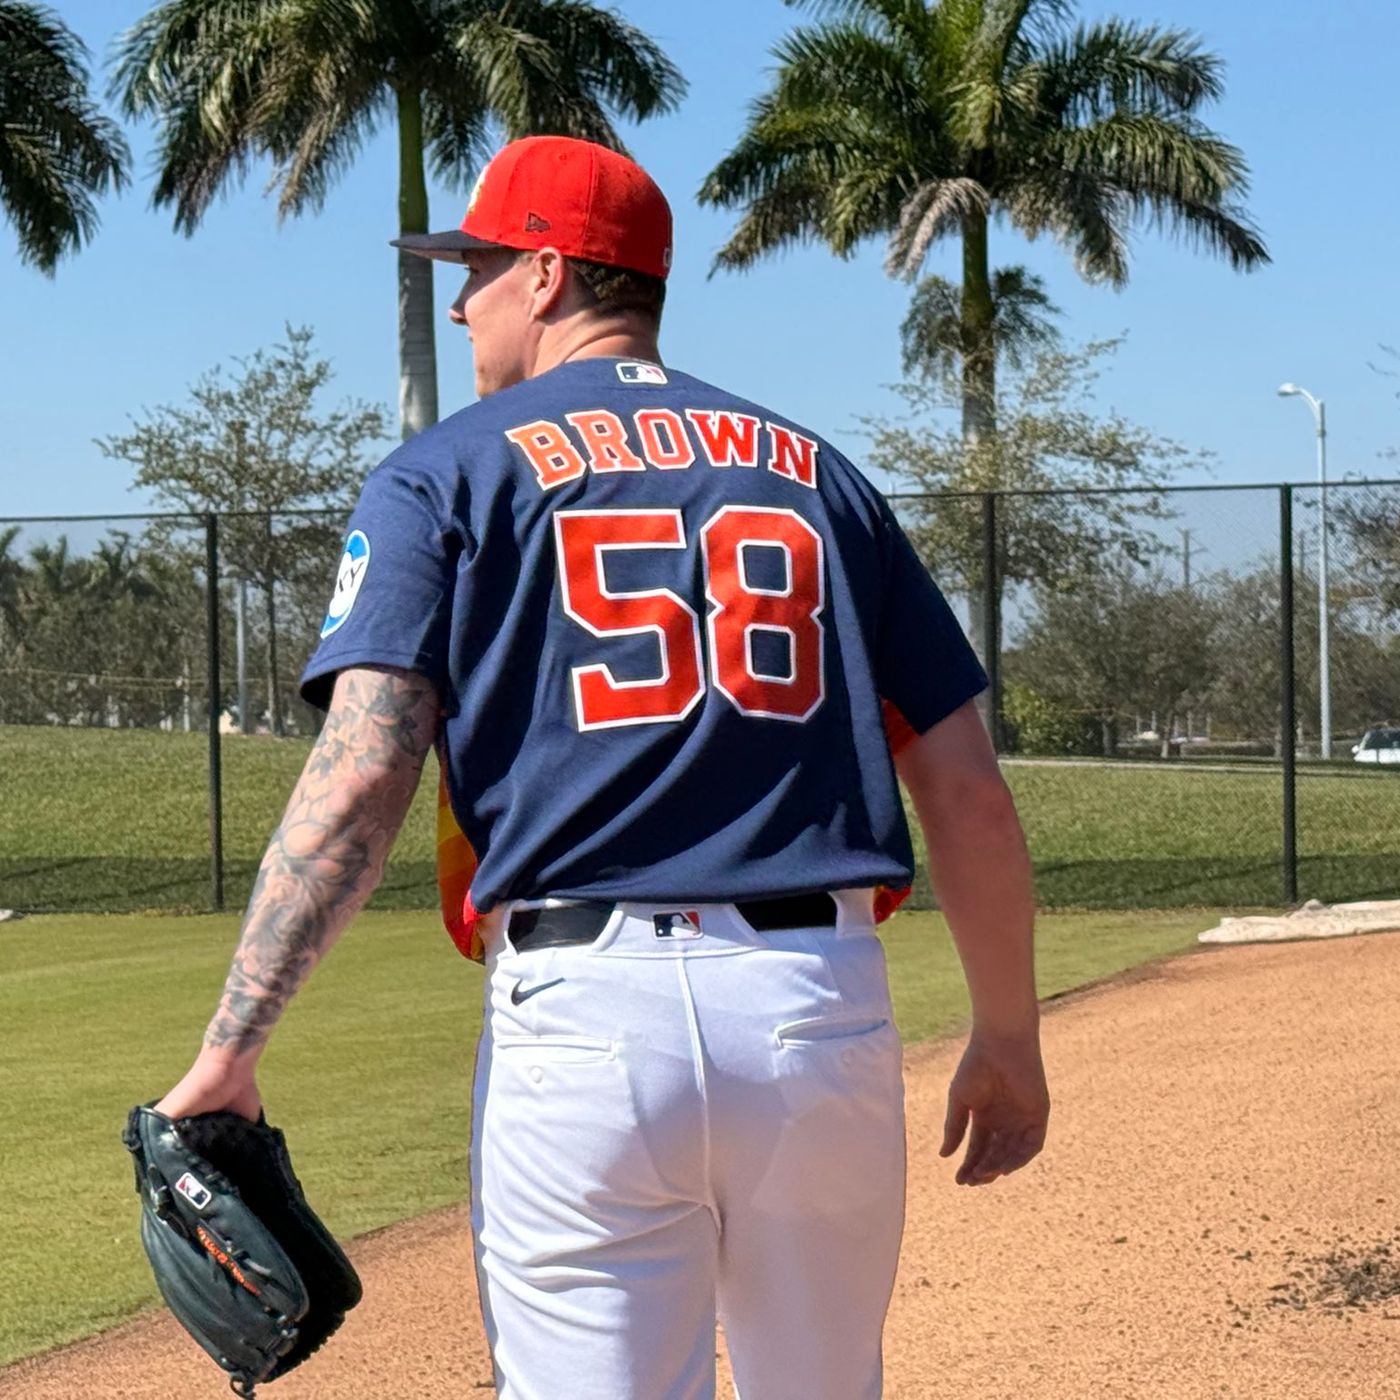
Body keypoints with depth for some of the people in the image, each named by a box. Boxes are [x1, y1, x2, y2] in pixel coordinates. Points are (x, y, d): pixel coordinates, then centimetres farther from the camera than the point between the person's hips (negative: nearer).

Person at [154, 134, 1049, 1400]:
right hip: (827, 1011, 4)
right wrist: (1009, 1038, 21)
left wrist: (230, 1050, -10)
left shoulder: (447, 475, 5)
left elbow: (360, 775, -9)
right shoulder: (818, 475, 15)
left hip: (584, 1014, -3)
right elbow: (966, 789, 12)